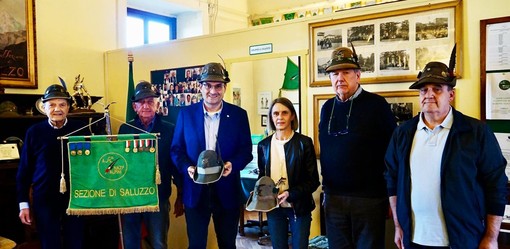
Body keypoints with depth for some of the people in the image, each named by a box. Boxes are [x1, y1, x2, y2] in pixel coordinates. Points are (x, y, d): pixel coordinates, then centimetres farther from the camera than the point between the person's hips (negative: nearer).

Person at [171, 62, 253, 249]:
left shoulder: (239, 114, -1)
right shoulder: (186, 113, 1)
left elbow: (246, 150, -1)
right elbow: (176, 149, 3)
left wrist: (233, 164, -20)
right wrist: (187, 168, -15)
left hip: (227, 191, 0)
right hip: (195, 190, 0)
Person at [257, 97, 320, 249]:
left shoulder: (304, 143, -7)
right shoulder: (264, 145, 3)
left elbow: (313, 180, -7)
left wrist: (290, 194, -20)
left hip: (299, 207, -2)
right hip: (273, 208, 3)